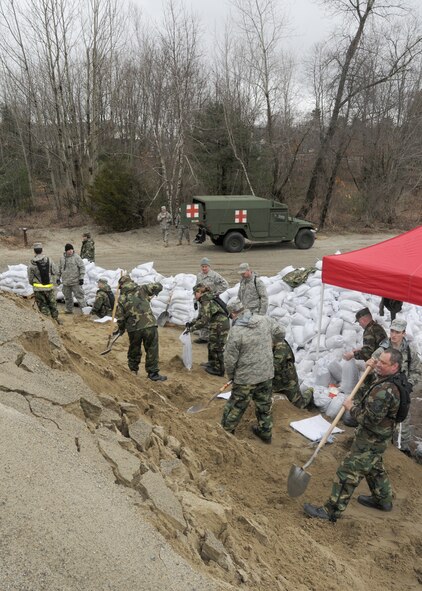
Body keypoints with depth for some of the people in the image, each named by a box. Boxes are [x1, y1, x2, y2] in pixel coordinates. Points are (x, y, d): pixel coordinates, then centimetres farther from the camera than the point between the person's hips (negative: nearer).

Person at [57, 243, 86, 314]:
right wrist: (58, 278, 19)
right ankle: (69, 309, 27)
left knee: (79, 295, -7)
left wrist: (81, 278, -13)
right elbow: (60, 269, 21)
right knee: (67, 296, 14)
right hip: (66, 282, 6)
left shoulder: (76, 257, -6)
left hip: (75, 282, -6)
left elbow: (82, 267, -8)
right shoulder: (62, 258, 10)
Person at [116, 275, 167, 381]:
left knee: (134, 349, 23)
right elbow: (158, 286, 6)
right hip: (149, 325, -2)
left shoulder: (121, 299, 6)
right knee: (152, 350, 8)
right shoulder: (142, 289, 5)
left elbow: (120, 318, 7)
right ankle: (153, 373, 12)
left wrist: (121, 329, 24)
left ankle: (133, 369, 39)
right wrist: (152, 292, 27)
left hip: (134, 328, 2)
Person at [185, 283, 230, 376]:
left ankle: (219, 369, 13)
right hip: (216, 326, 10)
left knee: (216, 348, 1)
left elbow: (204, 320, -26)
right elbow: (201, 317, 16)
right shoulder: (205, 301, 11)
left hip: (220, 326, -10)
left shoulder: (206, 302, -20)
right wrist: (191, 323, 4)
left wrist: (192, 328, -21)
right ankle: (212, 363, 38)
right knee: (211, 345, 22)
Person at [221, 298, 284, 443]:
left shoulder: (236, 331, -21)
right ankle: (266, 432, 37)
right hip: (267, 374, 5)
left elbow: (229, 359, -15)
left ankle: (226, 431, 30)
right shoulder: (266, 321, -5)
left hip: (245, 378, -5)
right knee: (264, 404, 22)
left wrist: (231, 376, 3)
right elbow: (281, 333, 12)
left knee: (236, 405, 13)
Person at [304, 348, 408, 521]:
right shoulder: (397, 379, -1)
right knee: (374, 467, 30)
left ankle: (332, 511, 10)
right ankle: (383, 500, 49)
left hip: (371, 440, -10)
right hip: (379, 436, 10)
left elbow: (370, 419, -29)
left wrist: (352, 408, -15)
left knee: (348, 472, -1)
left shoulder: (384, 390, -33)